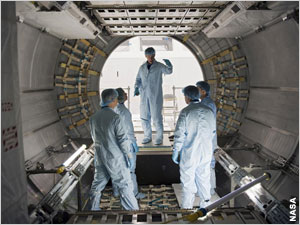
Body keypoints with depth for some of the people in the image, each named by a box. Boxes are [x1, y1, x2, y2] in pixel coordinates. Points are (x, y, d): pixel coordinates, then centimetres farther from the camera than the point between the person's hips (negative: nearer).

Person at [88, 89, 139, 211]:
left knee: (98, 183, 18)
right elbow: (123, 139, -18)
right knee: (124, 185, 5)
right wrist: (129, 156, -8)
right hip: (115, 158, -6)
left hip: (100, 156, 6)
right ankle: (133, 210, 14)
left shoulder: (93, 118, 0)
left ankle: (93, 209, 30)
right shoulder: (115, 117, -20)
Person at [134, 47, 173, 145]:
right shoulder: (142, 67, 12)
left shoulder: (159, 66, 0)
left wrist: (169, 65, -38)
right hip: (144, 96, 4)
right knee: (144, 117, 7)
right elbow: (138, 79, 15)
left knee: (157, 117, -4)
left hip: (155, 96, -4)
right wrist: (136, 88, -3)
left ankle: (159, 137, 8)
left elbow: (168, 71, -16)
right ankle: (148, 137, 20)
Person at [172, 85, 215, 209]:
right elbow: (212, 132, 11)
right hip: (205, 152, 5)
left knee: (188, 182, 8)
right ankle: (205, 205, 29)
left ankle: (187, 207, 19)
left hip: (189, 153, -5)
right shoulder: (209, 111, 0)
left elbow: (179, 135, -15)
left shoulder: (185, 112, -16)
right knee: (204, 179, 17)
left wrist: (175, 152, -5)